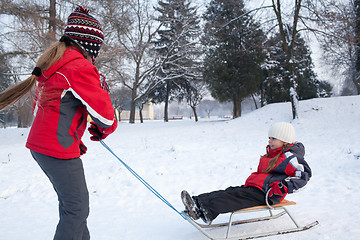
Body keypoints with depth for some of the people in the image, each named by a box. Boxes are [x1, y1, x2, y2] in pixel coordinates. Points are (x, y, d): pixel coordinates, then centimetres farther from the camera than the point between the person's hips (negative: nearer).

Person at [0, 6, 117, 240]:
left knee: (70, 201, 21)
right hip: (59, 149, -10)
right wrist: (106, 129, 7)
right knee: (77, 208, -1)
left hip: (40, 144, 10)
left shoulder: (53, 63, 14)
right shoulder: (80, 67, -16)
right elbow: (103, 110, -18)